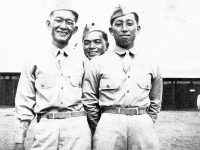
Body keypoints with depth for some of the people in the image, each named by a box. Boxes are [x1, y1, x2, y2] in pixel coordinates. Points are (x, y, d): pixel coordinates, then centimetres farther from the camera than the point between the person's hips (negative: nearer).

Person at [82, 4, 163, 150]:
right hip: (109, 125, -1)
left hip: (143, 126, 2)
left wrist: (147, 125, 9)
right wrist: (101, 128, 6)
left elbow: (155, 101, 16)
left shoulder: (152, 65, 9)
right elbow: (89, 101, 6)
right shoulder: (97, 64, 3)